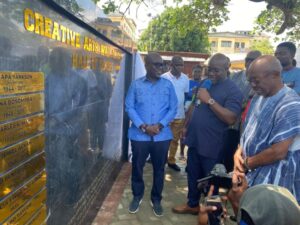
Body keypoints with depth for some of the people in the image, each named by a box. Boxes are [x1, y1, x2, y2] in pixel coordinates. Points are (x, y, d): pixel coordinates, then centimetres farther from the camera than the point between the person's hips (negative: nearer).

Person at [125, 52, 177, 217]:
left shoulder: (168, 85, 3)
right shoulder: (136, 84, 1)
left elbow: (173, 108, 1)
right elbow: (129, 107, -3)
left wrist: (160, 125, -12)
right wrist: (143, 126, -13)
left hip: (162, 136, 1)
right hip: (139, 135, 0)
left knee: (159, 169, 12)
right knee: (137, 167, 12)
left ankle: (156, 199, 32)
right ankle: (137, 196, 35)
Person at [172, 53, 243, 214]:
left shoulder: (233, 90, -13)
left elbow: (230, 118, -26)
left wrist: (209, 100, -26)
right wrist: (187, 125, 13)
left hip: (211, 145, -7)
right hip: (195, 140, 7)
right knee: (192, 175, 20)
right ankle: (192, 204, 39)